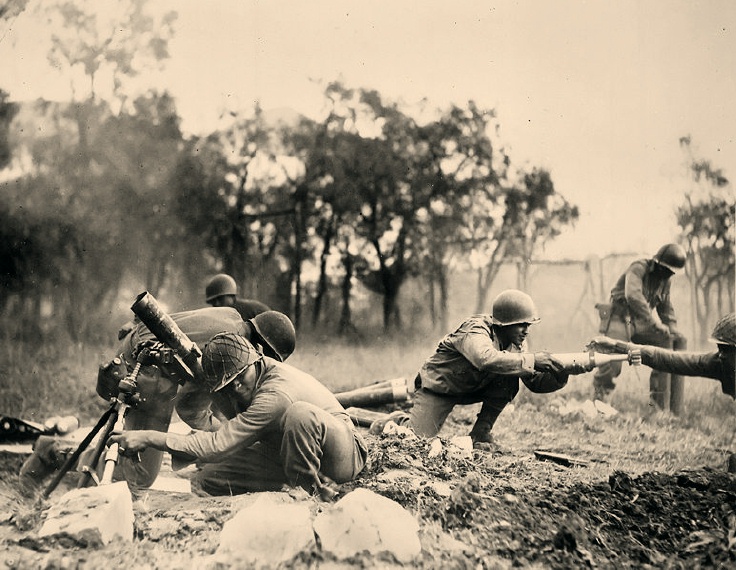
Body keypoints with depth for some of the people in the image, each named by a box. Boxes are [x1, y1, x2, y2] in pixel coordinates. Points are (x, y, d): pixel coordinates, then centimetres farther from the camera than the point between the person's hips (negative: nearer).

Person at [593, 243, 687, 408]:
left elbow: (667, 310, 22)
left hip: (640, 324, 7)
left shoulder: (665, 281, 10)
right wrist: (654, 323, -37)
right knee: (612, 364, -25)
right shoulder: (639, 268, -14)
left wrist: (673, 330, 1)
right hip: (619, 320, -7)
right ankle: (599, 397, 2)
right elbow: (633, 295, -32)